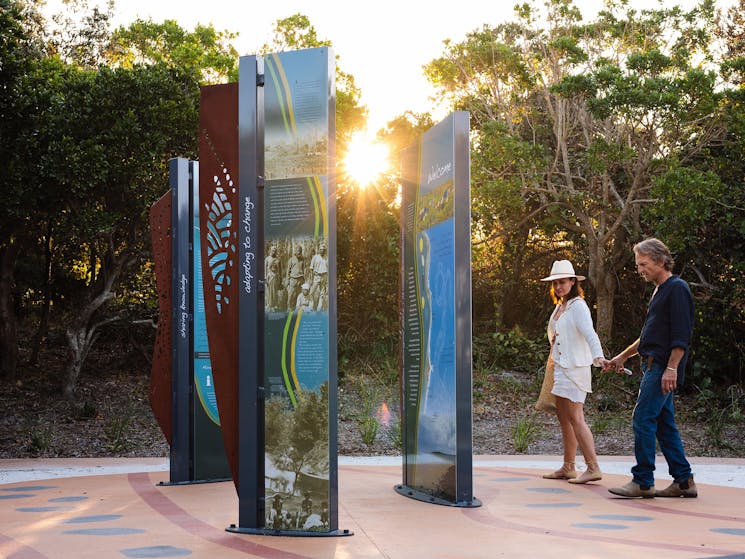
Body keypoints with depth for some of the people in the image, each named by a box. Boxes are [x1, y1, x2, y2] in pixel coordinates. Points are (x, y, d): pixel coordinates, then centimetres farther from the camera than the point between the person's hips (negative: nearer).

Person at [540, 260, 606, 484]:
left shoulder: (578, 306, -13)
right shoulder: (560, 306, 15)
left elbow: (589, 333, -27)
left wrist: (598, 356, -42)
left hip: (574, 368, -9)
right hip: (560, 366, 9)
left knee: (575, 418, -13)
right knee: (563, 417, 12)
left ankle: (593, 468, -12)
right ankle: (568, 468, 19)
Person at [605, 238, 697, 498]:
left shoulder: (677, 289, -10)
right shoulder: (660, 291, 21)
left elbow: (682, 335, -17)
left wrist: (671, 368, -22)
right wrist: (622, 357, 30)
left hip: (663, 368, -10)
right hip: (654, 367, 10)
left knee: (643, 419, -11)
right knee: (664, 423, 9)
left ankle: (642, 481, -7)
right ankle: (684, 481, 13)